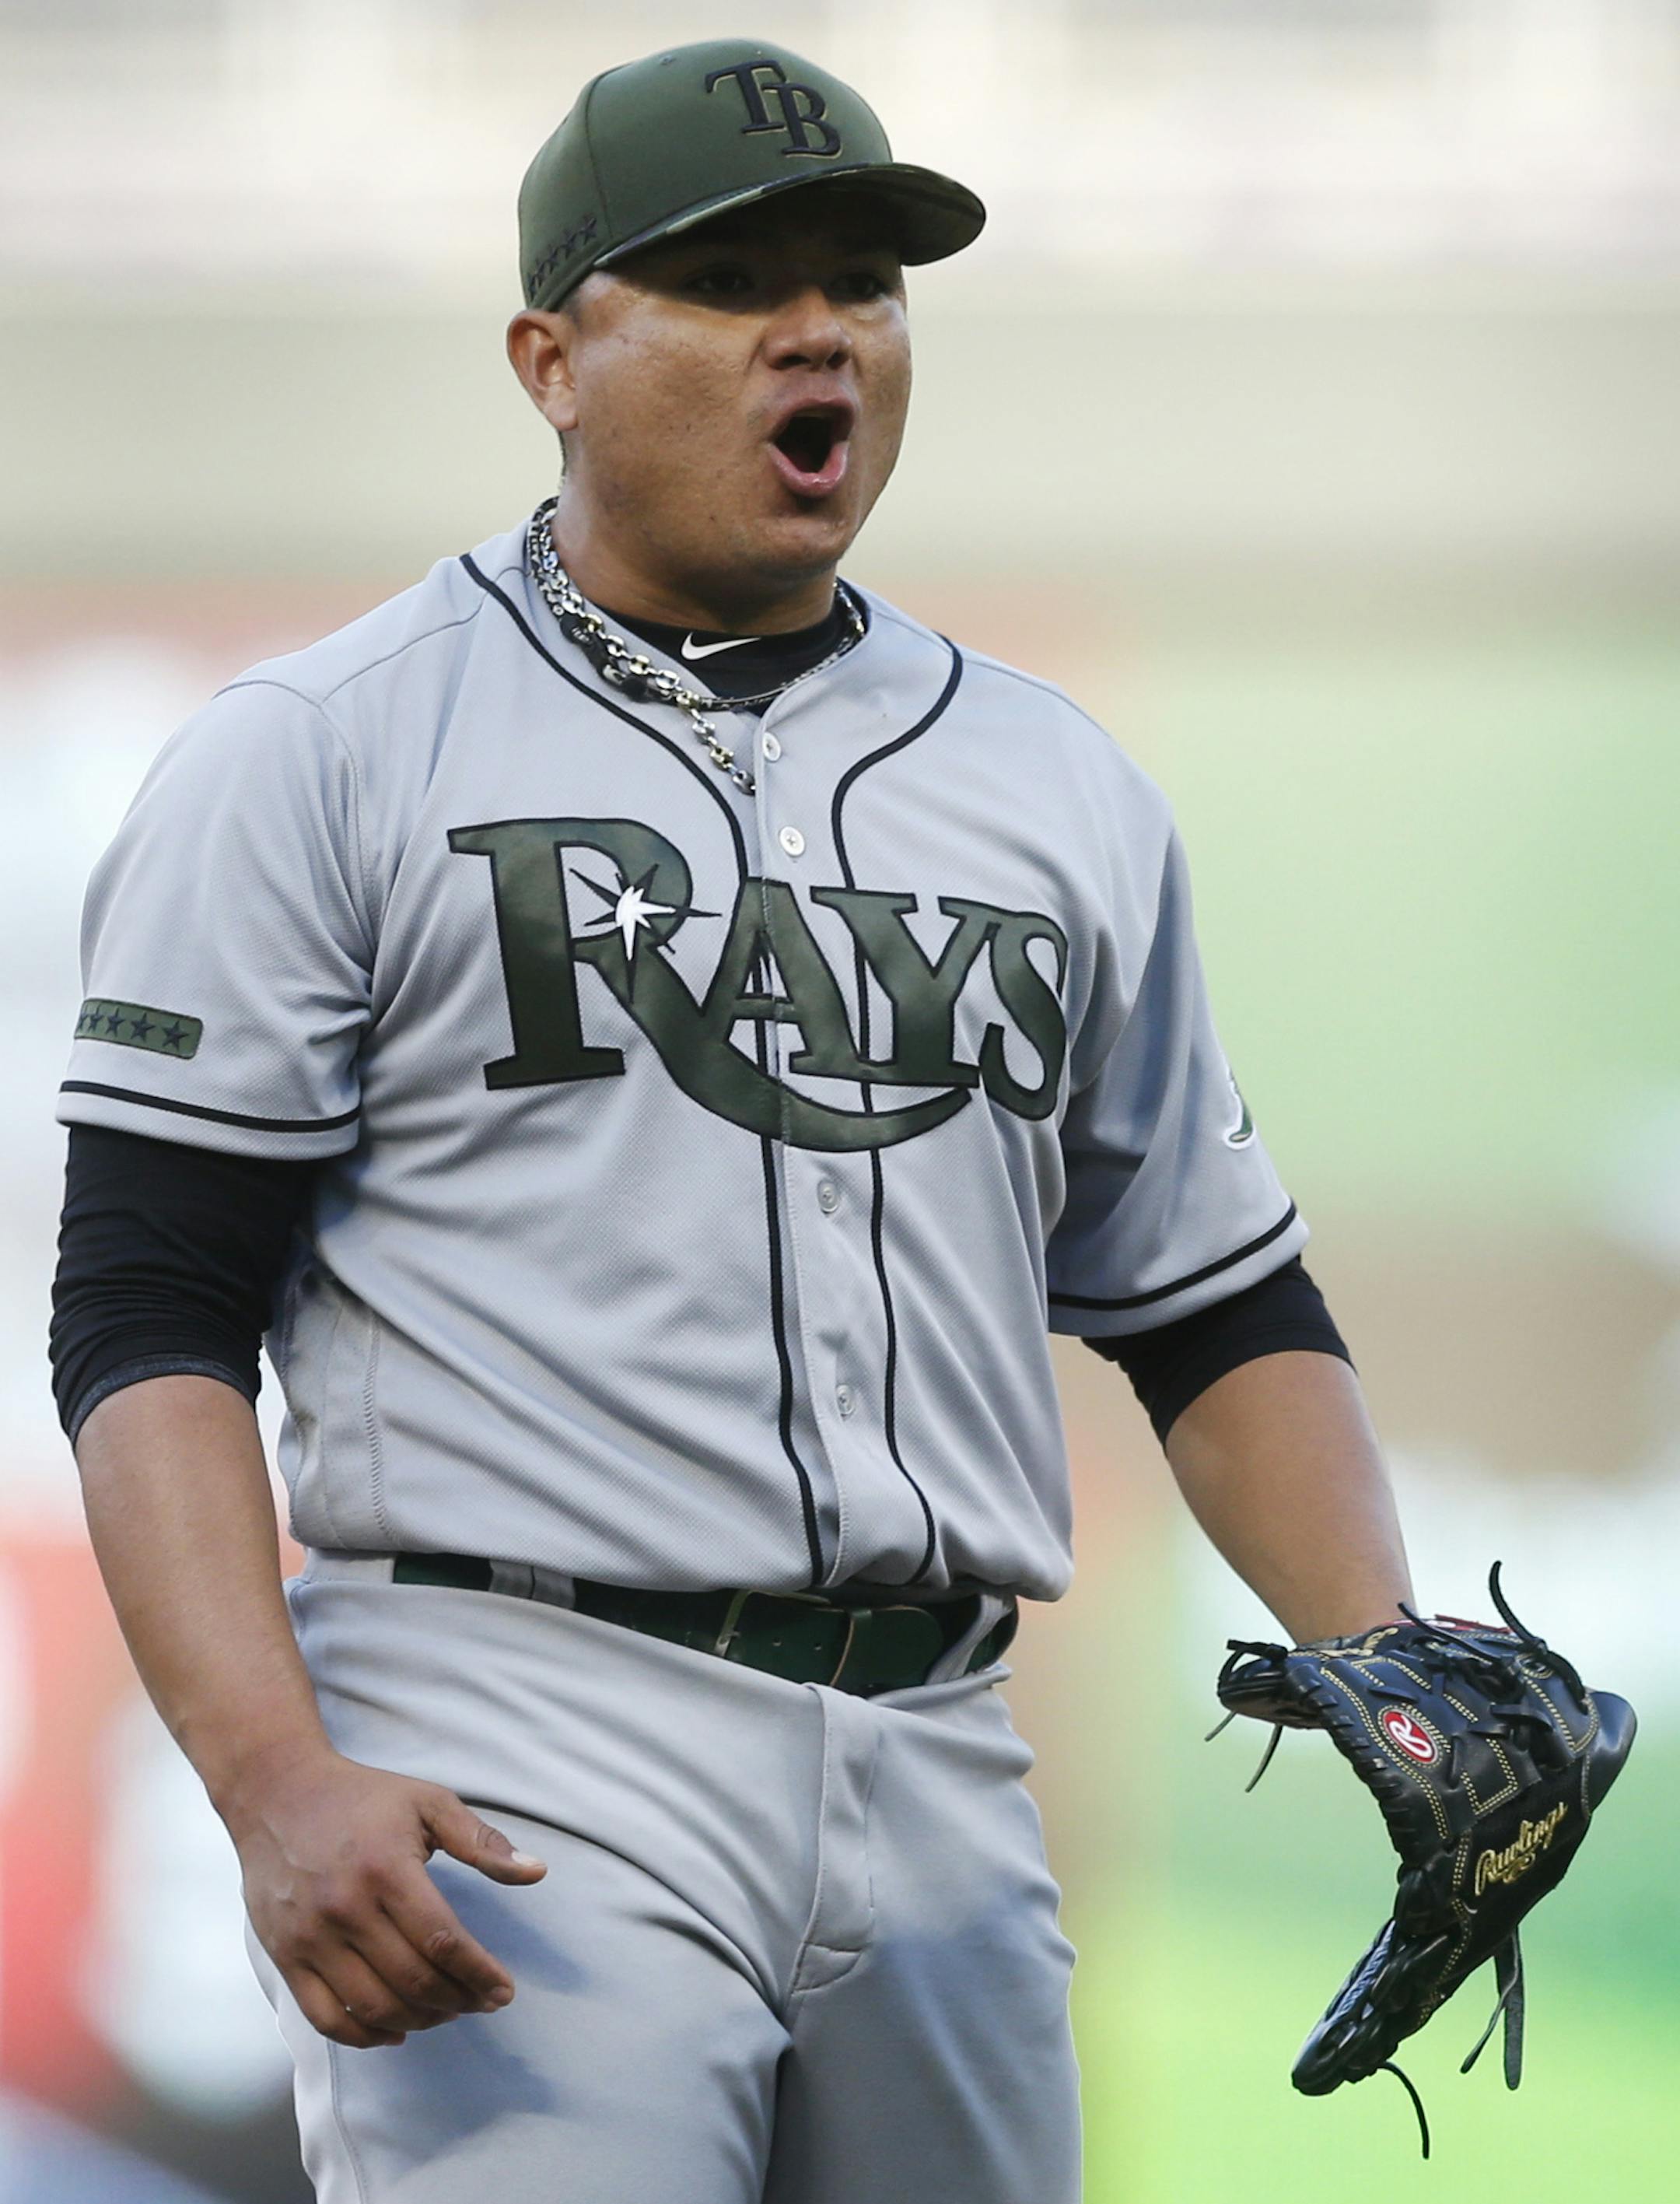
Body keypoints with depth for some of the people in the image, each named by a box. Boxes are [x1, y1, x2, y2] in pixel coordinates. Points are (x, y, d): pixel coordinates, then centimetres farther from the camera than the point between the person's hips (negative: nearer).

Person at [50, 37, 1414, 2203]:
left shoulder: (1062, 791, 18)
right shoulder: (318, 757, 2)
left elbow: (1216, 1306, 22)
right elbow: (150, 1321, -4)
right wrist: (275, 1785, -19)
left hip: (939, 1784, 5)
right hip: (516, 1766, -5)